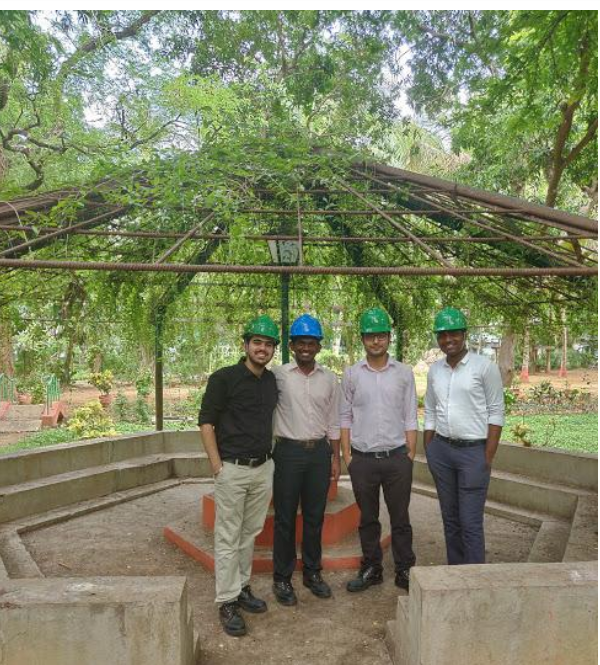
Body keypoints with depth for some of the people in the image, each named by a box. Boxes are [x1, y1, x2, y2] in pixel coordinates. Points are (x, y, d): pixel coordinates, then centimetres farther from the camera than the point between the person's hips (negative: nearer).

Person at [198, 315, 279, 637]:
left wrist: (269, 457, 13)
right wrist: (217, 466, -13)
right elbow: (206, 422, -9)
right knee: (228, 537, 3)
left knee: (250, 533, 16)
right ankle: (227, 601, 15)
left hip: (263, 468, 6)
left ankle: (241, 587, 31)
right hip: (232, 469, -5)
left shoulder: (272, 381, 8)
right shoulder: (224, 378, -9)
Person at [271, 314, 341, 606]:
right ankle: (282, 578, 22)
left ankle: (312, 572, 31)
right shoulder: (278, 375, -6)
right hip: (288, 451, -3)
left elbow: (333, 421, 10)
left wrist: (336, 457, 9)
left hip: (319, 451, 3)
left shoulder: (329, 378, 5)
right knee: (285, 517, 7)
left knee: (315, 516, 14)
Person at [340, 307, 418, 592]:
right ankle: (371, 569, 28)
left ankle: (405, 571, 25)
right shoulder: (351, 374, 1)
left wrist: (410, 456, -1)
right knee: (368, 519, 13)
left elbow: (410, 418, 3)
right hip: (363, 459, 1)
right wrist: (347, 455, 0)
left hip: (396, 457, 0)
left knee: (400, 519, 10)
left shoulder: (404, 372, 1)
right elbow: (345, 417, 4)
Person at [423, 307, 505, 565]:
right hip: (441, 449, 5)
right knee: (450, 518, 14)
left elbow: (496, 413, -7)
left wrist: (488, 457, -11)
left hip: (473, 450, -5)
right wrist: (428, 452, 8)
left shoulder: (485, 367, -7)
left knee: (470, 523, -2)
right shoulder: (434, 370, 7)